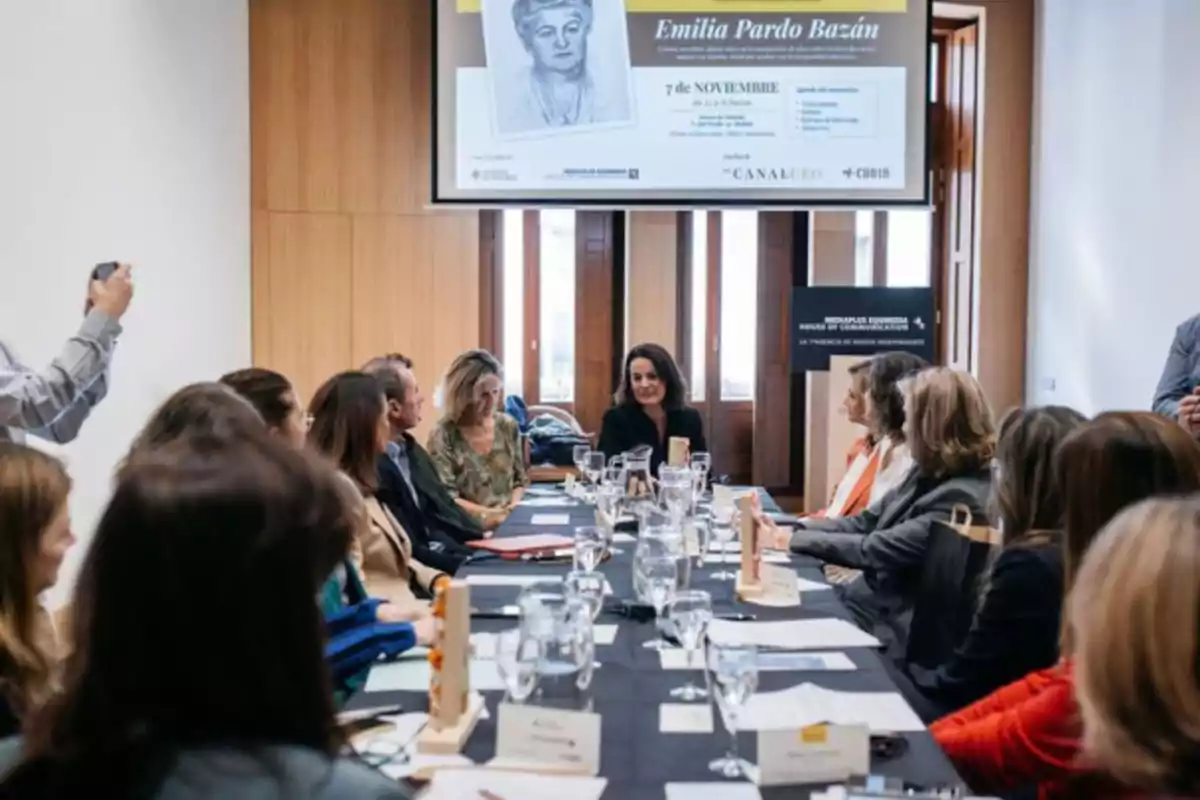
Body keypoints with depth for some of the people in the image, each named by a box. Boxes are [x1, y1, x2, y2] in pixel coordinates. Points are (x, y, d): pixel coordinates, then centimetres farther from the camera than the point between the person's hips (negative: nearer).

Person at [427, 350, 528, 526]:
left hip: (509, 522, 5)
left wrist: (515, 507, -2)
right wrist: (489, 514, -17)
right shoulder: (443, 435, -6)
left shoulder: (508, 426, 9)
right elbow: (445, 499, -10)